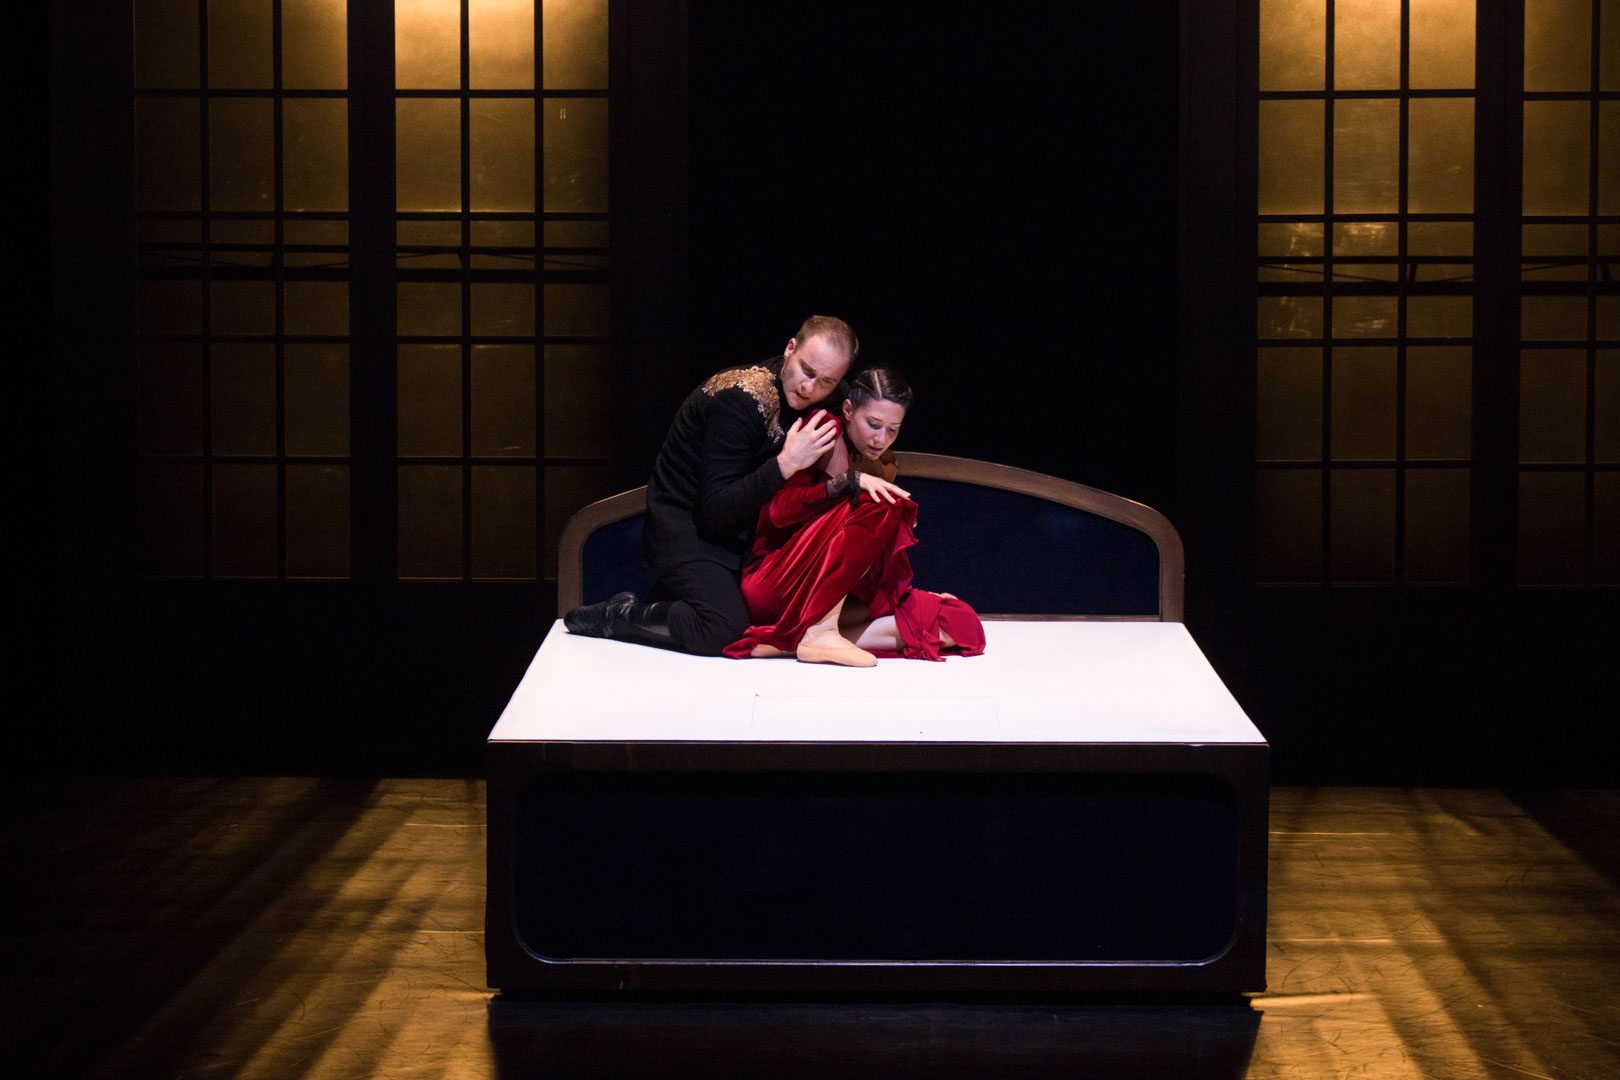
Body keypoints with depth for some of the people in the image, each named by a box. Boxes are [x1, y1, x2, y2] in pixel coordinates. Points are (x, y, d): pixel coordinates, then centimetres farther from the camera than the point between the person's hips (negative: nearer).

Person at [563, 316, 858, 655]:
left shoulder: (799, 398, 0)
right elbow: (716, 510, -27)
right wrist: (785, 464, -34)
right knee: (724, 632, -28)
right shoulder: (740, 398, -26)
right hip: (686, 525, -9)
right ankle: (617, 616, -5)